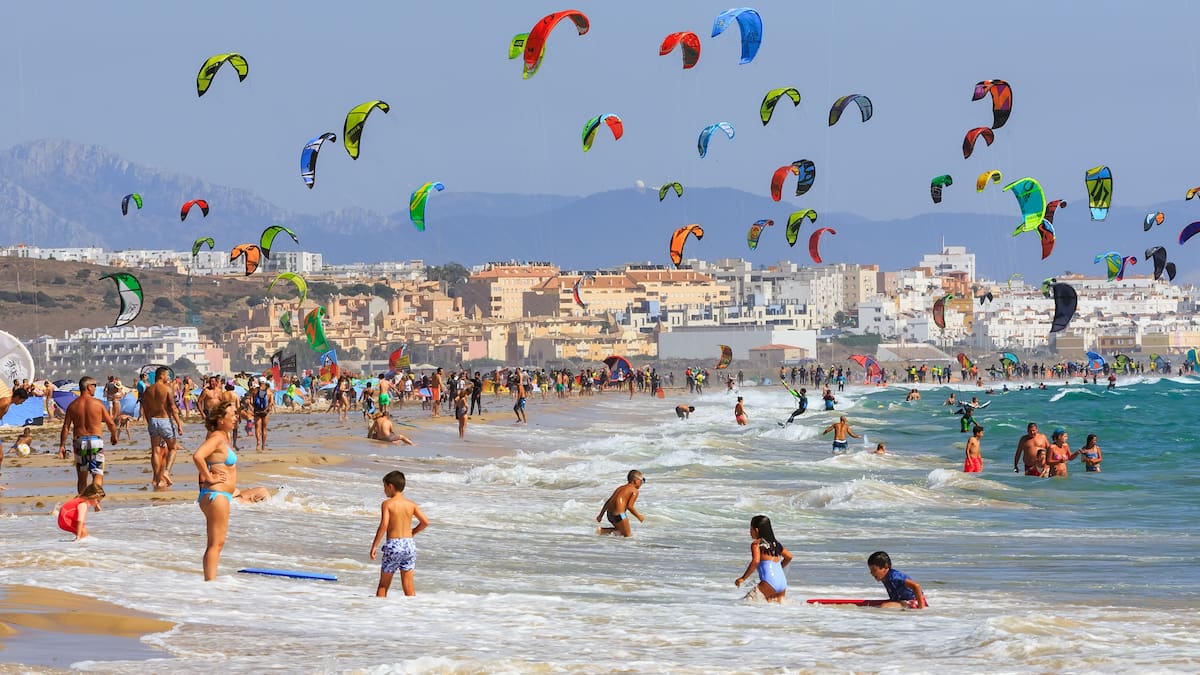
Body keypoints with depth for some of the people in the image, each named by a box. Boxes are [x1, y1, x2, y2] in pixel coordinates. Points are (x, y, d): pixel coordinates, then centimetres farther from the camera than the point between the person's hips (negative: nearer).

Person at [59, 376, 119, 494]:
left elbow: (65, 428, -1)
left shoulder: (73, 405, 3)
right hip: (95, 440, -3)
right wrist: (114, 436, 22)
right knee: (98, 474, -3)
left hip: (79, 441, 3)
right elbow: (110, 423, 3)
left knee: (82, 477, 15)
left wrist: (62, 446, 4)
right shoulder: (98, 403, -3)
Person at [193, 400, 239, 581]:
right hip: (216, 494, -10)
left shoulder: (224, 437, 15)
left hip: (222, 495, 10)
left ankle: (210, 582, 16)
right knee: (216, 543, -10)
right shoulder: (217, 438, -15)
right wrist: (209, 478, -21)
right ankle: (211, 582, -11)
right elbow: (197, 456, -31)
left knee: (217, 543, 13)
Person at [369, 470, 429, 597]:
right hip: (409, 544, 4)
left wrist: (374, 545, -14)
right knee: (408, 586, 7)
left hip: (393, 545, -4)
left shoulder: (387, 504, -7)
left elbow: (384, 525, -19)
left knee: (383, 585, 9)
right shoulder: (411, 504, 6)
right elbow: (425, 522, 4)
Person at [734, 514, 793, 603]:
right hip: (782, 583, 7)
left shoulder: (756, 543, -2)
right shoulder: (775, 543, 18)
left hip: (769, 582, -7)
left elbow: (755, 561, -15)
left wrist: (743, 578, -10)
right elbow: (789, 557, 24)